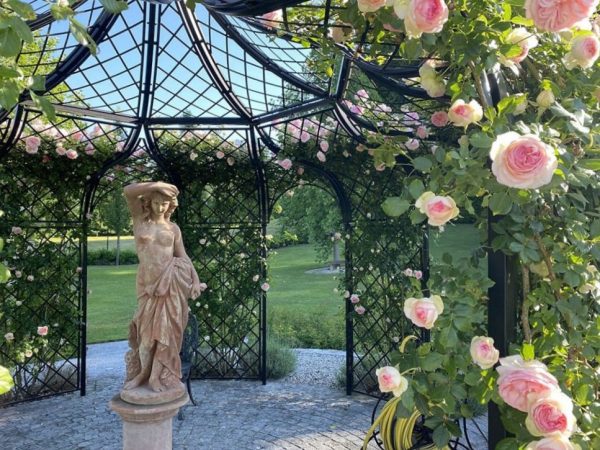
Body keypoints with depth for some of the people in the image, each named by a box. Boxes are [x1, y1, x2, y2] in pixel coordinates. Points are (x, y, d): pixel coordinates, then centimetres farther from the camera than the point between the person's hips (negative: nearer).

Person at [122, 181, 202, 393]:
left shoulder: (173, 228, 5)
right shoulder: (140, 219, 3)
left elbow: (183, 256, 5)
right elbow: (128, 191, -10)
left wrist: (195, 280, -5)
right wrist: (156, 185, -13)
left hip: (170, 281, 0)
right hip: (147, 281, 0)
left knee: (165, 327, 3)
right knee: (148, 327, 9)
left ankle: (159, 375, 15)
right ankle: (143, 372, 27)